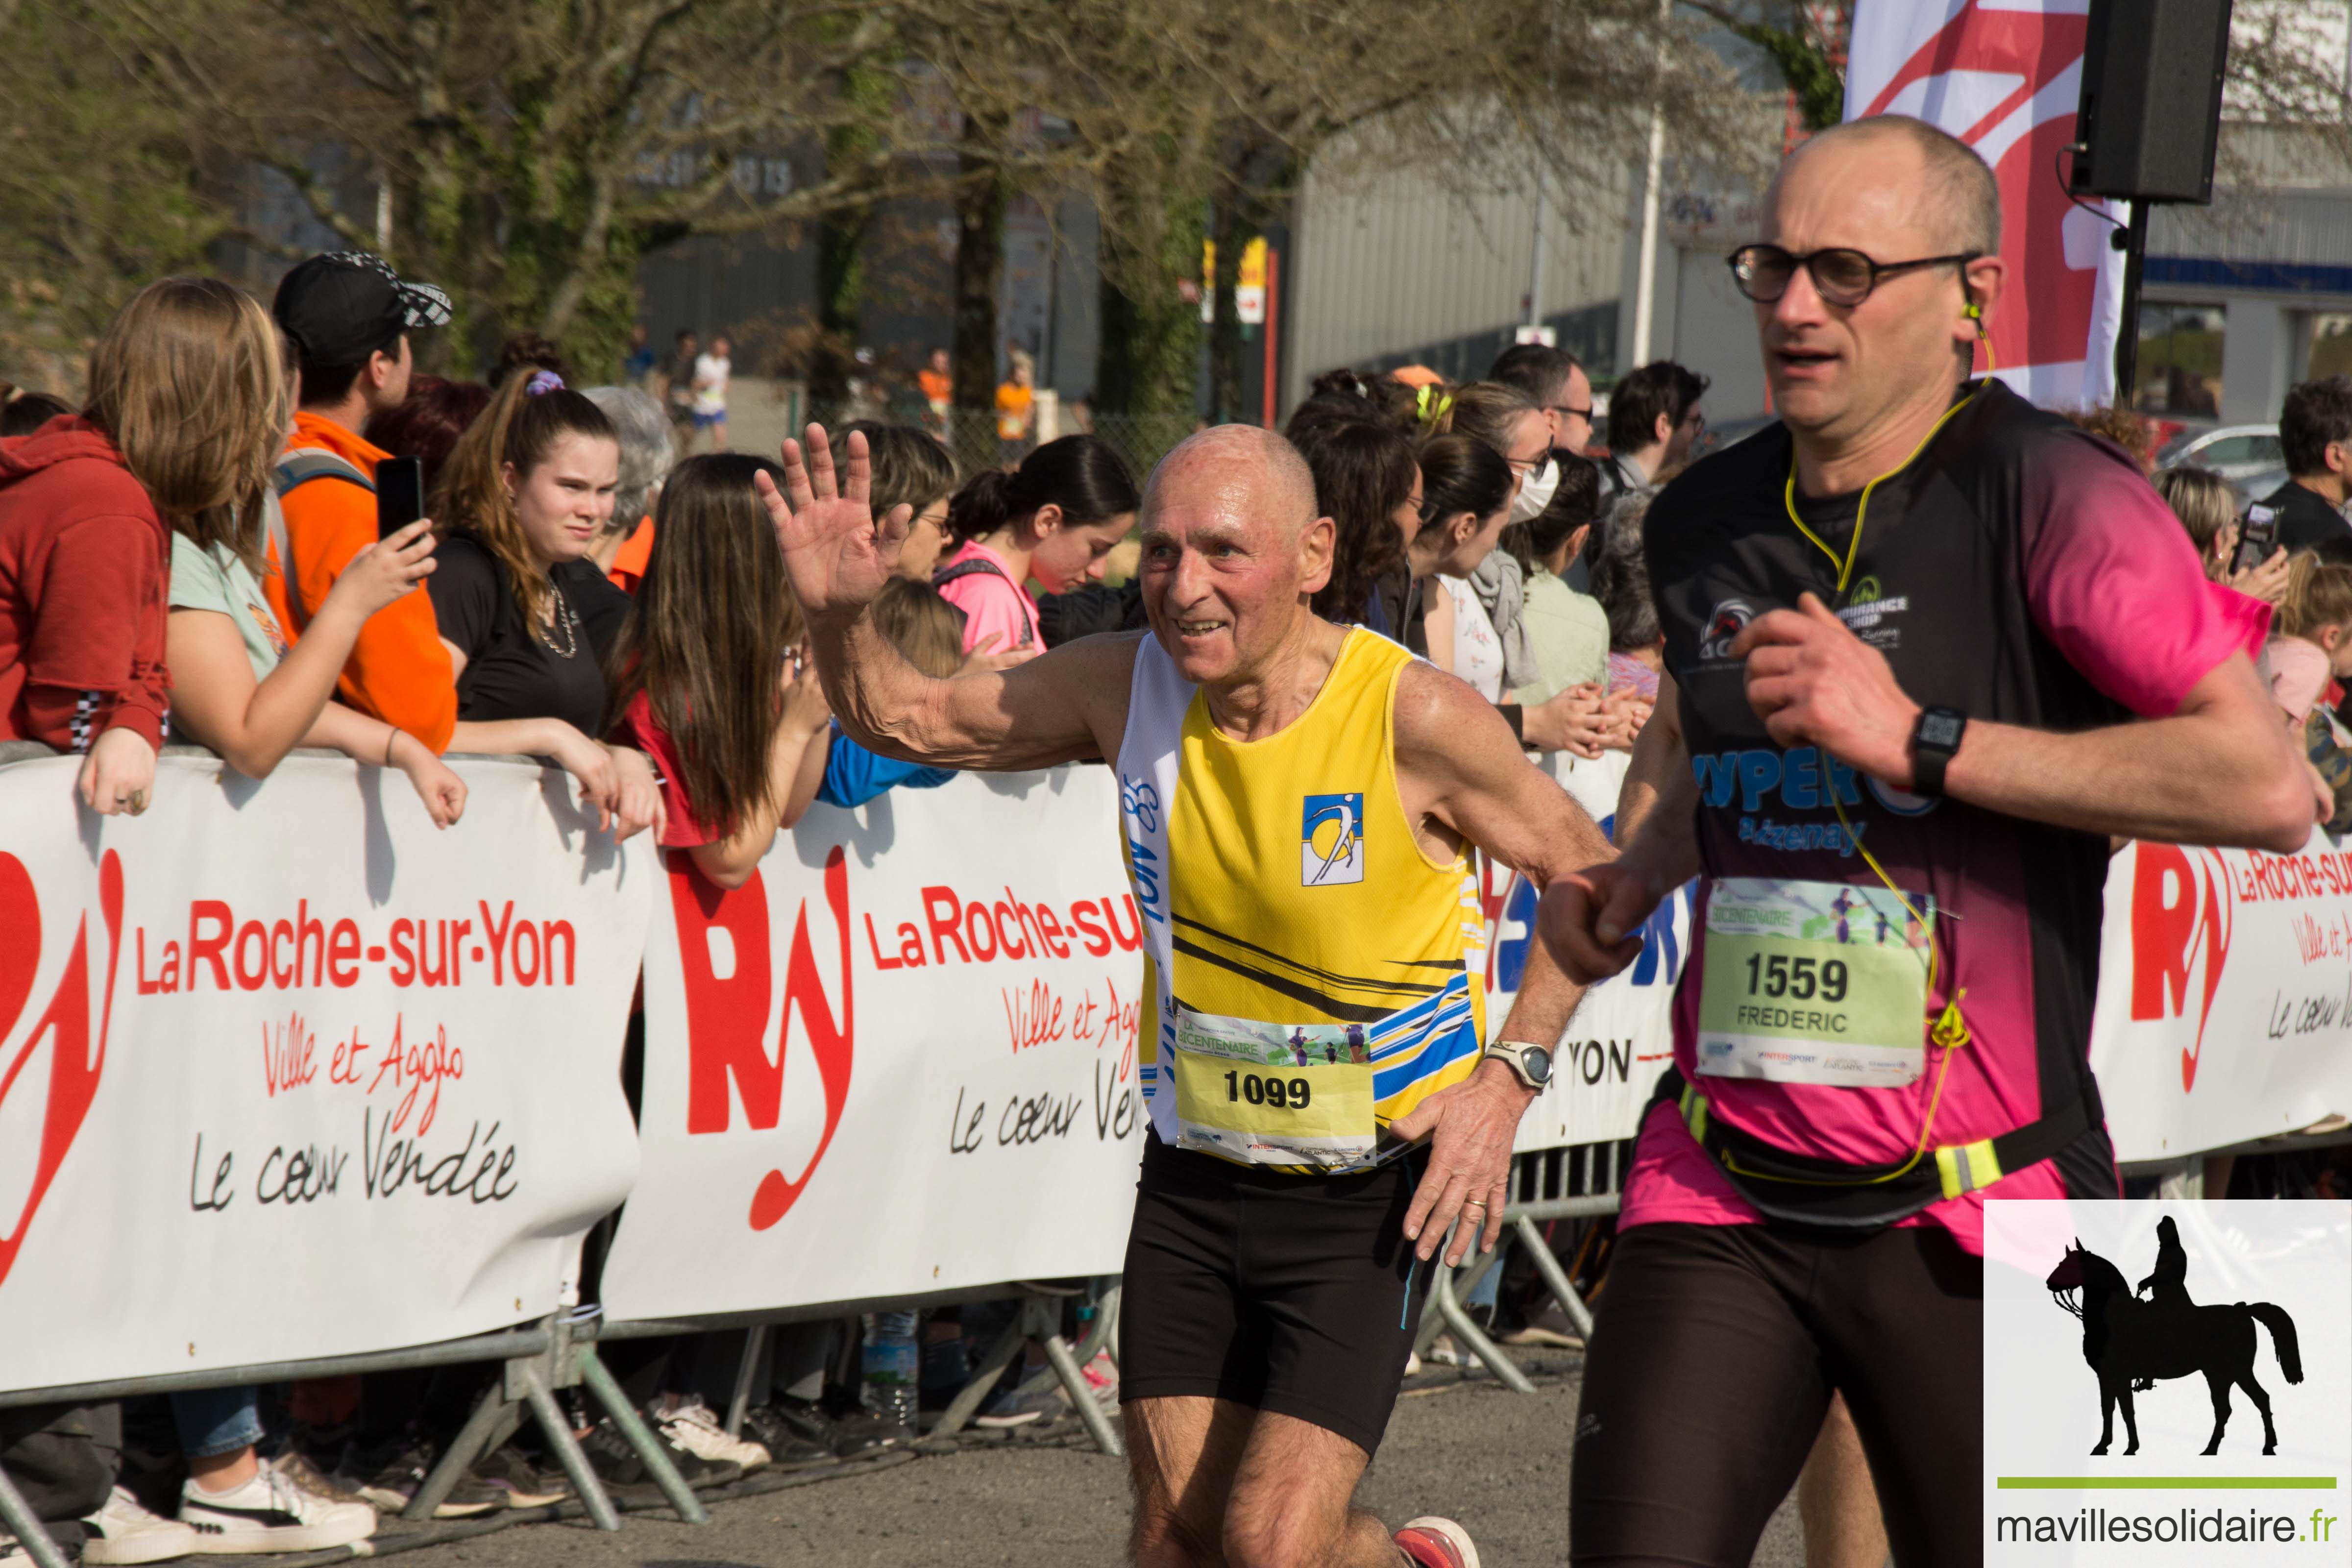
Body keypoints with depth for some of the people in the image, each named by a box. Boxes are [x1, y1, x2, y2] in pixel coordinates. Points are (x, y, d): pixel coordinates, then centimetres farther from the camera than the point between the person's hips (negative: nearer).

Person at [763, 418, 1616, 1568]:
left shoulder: (1414, 718, -18)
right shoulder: (1127, 686, -7)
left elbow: (1587, 876, -5)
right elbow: (903, 720, 3)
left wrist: (1506, 1080, -13)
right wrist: (841, 614, -18)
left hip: (1372, 1186, -4)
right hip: (1194, 1173, 4)